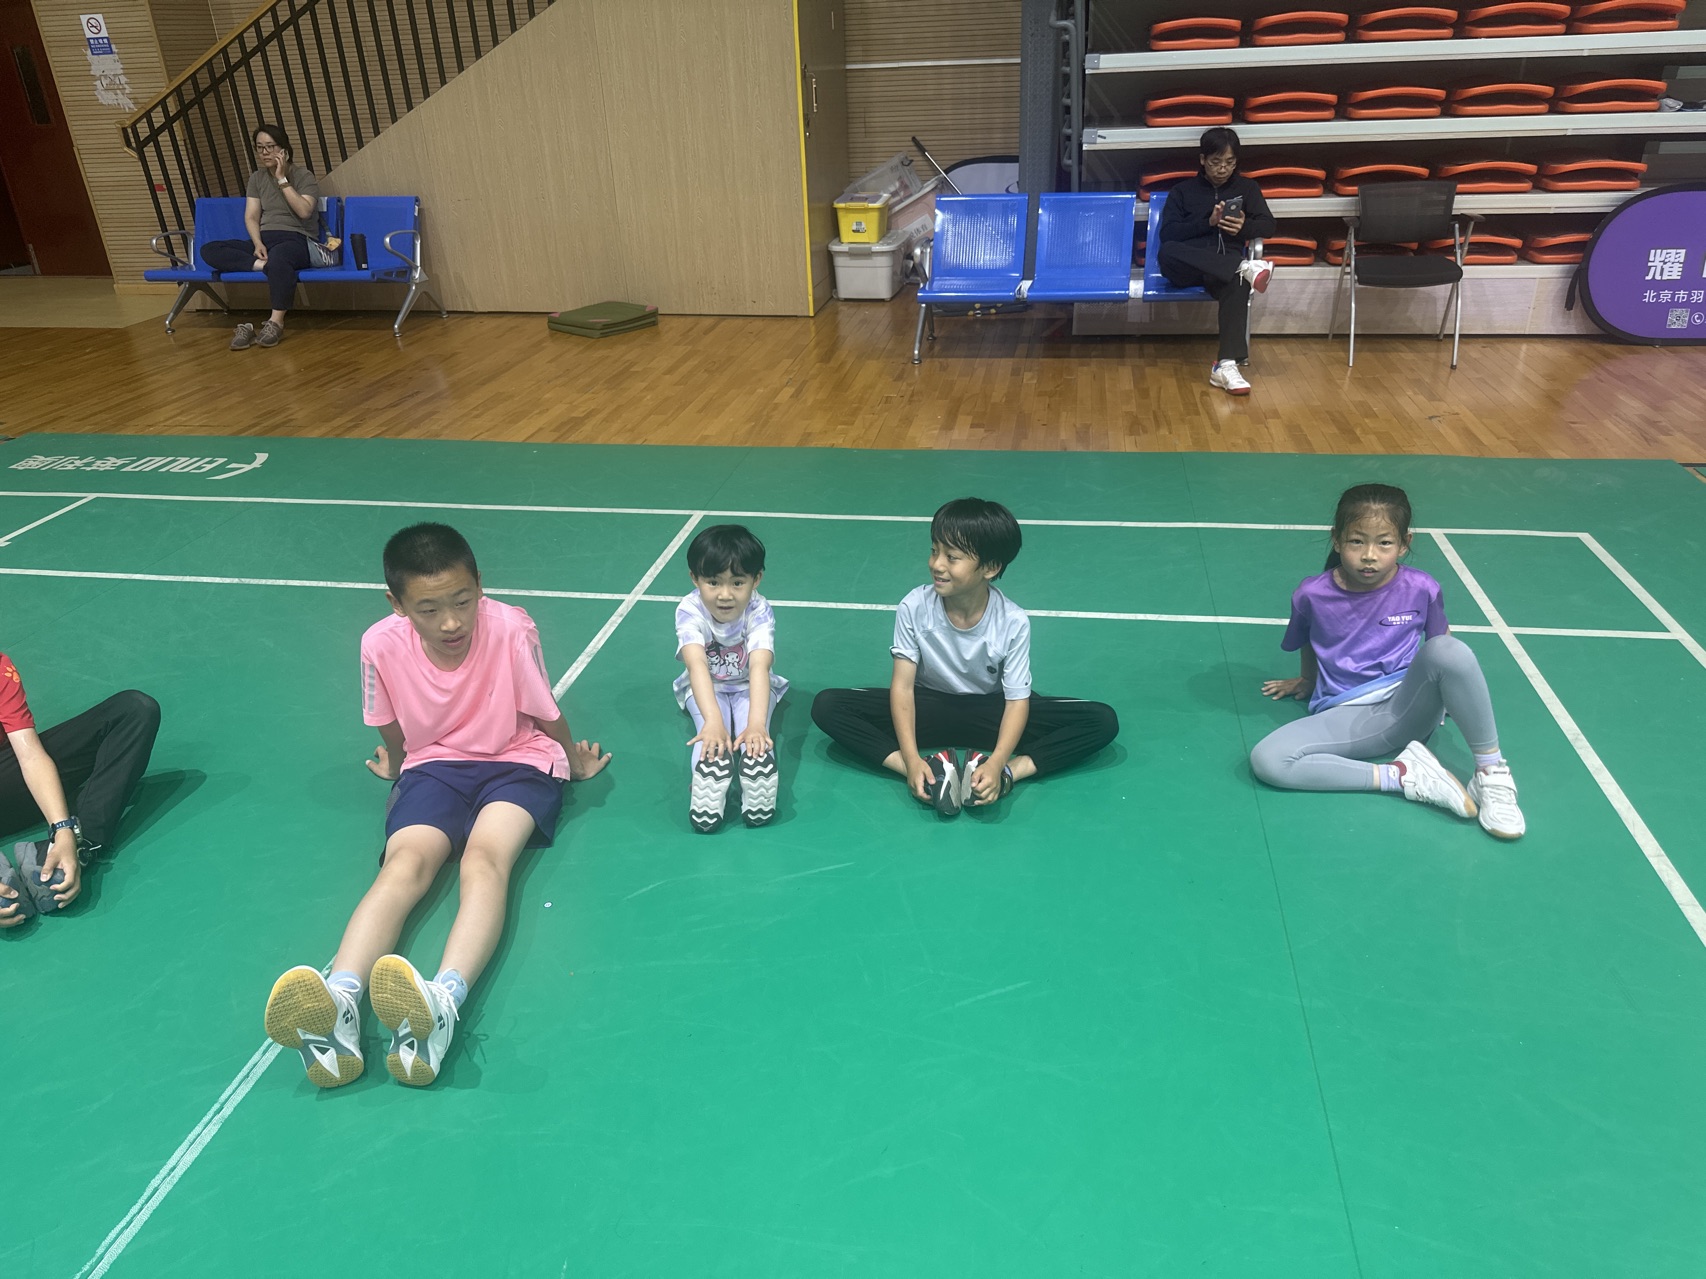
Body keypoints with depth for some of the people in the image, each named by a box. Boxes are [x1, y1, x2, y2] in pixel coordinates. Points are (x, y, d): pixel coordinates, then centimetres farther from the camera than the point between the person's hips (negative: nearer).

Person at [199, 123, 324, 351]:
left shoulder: (303, 176, 2)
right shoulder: (256, 178, 15)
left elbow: (304, 211, -15)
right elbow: (251, 217, 6)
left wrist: (282, 179, -12)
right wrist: (258, 244, -13)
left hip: (297, 240, -5)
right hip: (265, 240, 5)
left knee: (278, 256, -44)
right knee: (209, 250, -18)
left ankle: (276, 323, -35)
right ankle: (265, 265, -32)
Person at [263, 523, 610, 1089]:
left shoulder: (511, 629, -22)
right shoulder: (381, 644, -14)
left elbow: (545, 715, -4)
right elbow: (392, 732, 8)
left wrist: (575, 763, 10)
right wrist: (397, 768, 23)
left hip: (521, 761, -2)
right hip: (433, 765, 3)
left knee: (484, 858, -32)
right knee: (405, 863, -27)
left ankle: (444, 1001, -58)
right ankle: (338, 1005, -51)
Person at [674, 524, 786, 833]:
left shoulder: (759, 611, -27)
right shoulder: (690, 610, -28)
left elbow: (760, 666, -40)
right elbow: (697, 664, -41)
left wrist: (757, 723, -56)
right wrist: (712, 720, -58)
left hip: (750, 687, 0)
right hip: (706, 688, 0)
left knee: (754, 734, -32)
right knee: (712, 734, -33)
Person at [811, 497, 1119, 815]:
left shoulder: (1013, 622, -21)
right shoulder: (914, 608, -20)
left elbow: (1017, 700, -19)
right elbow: (903, 685, -19)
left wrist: (997, 764, -37)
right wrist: (912, 760, -32)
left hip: (990, 712, 0)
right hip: (930, 707, 1)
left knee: (1102, 720, -21)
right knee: (828, 706, -24)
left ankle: (1008, 773, -35)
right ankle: (930, 775, -35)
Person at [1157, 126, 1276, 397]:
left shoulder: (1246, 187, 23)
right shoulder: (1183, 191, 18)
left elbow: (1268, 225, 13)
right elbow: (1168, 234, 3)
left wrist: (1245, 227, -9)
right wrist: (1208, 222, -9)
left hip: (1224, 268, 0)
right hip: (1188, 267, 0)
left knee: (1237, 282, -39)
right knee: (1166, 253, -37)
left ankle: (1226, 366, -50)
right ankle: (1245, 267, -40)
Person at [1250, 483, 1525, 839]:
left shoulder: (1421, 589, -4)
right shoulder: (1312, 595, -4)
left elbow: (1438, 638, 16)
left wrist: (1453, 691, 11)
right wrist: (1307, 681, 32)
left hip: (1409, 707, 0)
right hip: (1348, 717, 1)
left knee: (1449, 649, -33)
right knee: (1266, 760, -28)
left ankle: (1491, 771, -18)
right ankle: (1401, 775, -23)